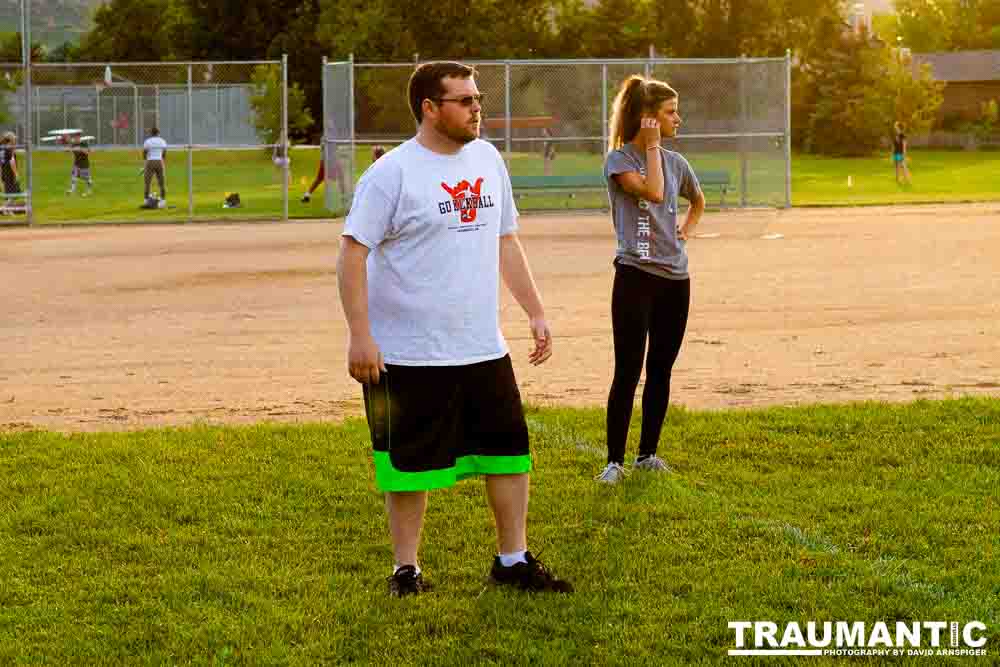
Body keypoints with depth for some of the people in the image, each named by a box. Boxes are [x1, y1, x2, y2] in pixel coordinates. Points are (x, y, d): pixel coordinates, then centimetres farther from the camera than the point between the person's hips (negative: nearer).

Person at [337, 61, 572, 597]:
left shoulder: (488, 160, 9)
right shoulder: (391, 174, -11)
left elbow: (506, 242, 18)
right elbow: (352, 253, -13)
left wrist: (535, 312, 14)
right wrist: (359, 335, -19)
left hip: (485, 350, 6)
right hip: (409, 354, -6)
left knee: (510, 451, 8)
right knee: (411, 464, 4)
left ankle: (513, 560, 21)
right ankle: (406, 569, 18)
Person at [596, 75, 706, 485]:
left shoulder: (675, 162, 12)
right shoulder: (619, 159, -6)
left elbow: (698, 201, 31)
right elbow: (653, 192, -23)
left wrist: (685, 231, 13)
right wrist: (652, 146, -13)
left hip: (675, 278, 6)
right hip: (636, 276, -6)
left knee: (661, 369, 9)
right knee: (628, 371, -7)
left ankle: (648, 454, 18)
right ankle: (615, 460, -2)